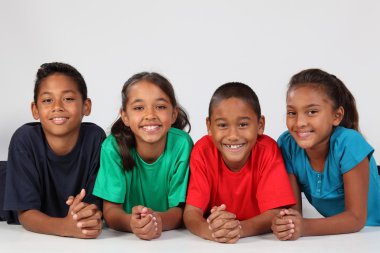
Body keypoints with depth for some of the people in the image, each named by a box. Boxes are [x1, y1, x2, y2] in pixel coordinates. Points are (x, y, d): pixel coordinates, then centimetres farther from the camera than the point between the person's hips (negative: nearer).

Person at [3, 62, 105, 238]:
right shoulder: (24, 140, -14)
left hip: (88, 241, 1)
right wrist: (65, 227, -35)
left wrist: (91, 217, -36)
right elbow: (25, 213, -16)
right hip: (35, 239, -1)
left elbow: (97, 203, -11)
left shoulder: (95, 138, -13)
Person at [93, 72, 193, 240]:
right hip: (121, 238, 1)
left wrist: (158, 220, -32)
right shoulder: (113, 147, -11)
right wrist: (131, 223, -32)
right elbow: (111, 210, -11)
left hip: (172, 238, 0)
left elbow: (180, 210, -11)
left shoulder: (181, 144, -12)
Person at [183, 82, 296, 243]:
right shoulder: (203, 151, -14)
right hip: (213, 245, 1)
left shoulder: (268, 150, -16)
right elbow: (191, 213, -19)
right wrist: (211, 230, -41)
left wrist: (239, 228, -39)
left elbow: (275, 214, -20)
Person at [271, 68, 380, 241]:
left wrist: (305, 227, -36)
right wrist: (286, 225, -34)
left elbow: (356, 218, -22)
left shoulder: (349, 143, -25)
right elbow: (293, 208, -12)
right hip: (336, 231, 3)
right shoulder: (287, 145, -15)